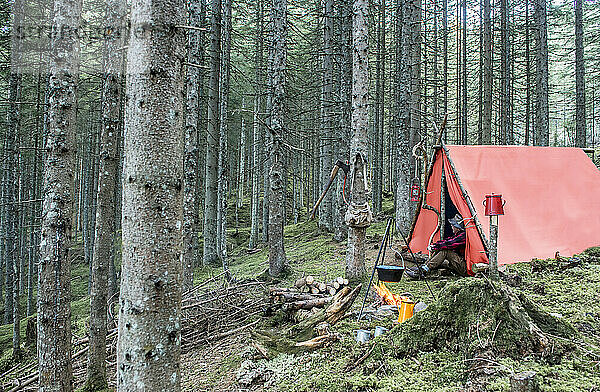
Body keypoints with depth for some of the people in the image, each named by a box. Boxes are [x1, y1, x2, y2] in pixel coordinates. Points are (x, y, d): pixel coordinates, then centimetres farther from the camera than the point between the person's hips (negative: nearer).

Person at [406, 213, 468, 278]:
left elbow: (449, 244, -24)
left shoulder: (463, 236, -17)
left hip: (465, 269, -10)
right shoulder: (457, 235, 15)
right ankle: (423, 267, -10)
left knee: (445, 251, -26)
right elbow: (445, 241, 13)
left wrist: (434, 247, -15)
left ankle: (422, 271, -30)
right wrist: (433, 245, -3)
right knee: (438, 250, -3)